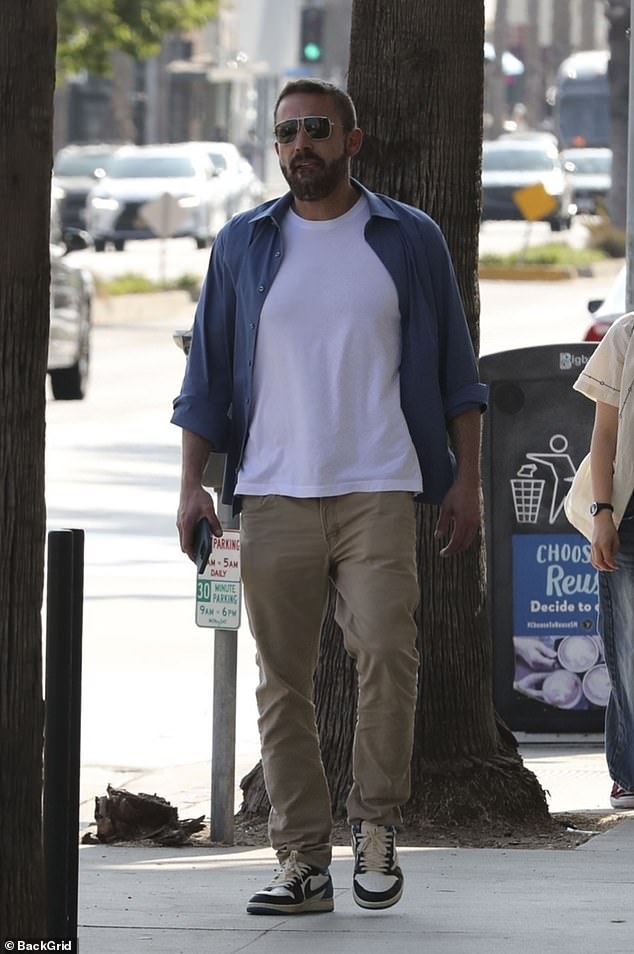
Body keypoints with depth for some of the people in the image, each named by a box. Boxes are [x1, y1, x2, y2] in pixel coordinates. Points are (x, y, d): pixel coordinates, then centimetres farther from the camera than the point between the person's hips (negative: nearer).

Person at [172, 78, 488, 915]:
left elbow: (454, 371, 11)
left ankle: (375, 827, 2)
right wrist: (192, 484, 4)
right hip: (273, 493, 2)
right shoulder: (243, 246, 11)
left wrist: (466, 479, 4)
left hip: (378, 491, -2)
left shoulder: (410, 241, 8)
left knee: (387, 651, -16)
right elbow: (208, 374, 12)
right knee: (284, 680, 0)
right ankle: (302, 861, 3)